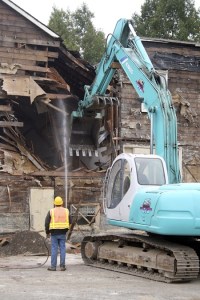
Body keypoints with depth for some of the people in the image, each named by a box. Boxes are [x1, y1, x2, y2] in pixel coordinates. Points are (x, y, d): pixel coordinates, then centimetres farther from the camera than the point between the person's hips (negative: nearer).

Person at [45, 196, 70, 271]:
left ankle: (53, 266, 2)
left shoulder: (51, 211, -3)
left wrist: (47, 232, 9)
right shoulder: (66, 211, 5)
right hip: (63, 233, 2)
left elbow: (47, 223, -3)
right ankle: (62, 266, 4)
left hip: (54, 233, -2)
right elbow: (70, 222, 9)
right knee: (62, 249, 5)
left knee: (54, 249, 1)